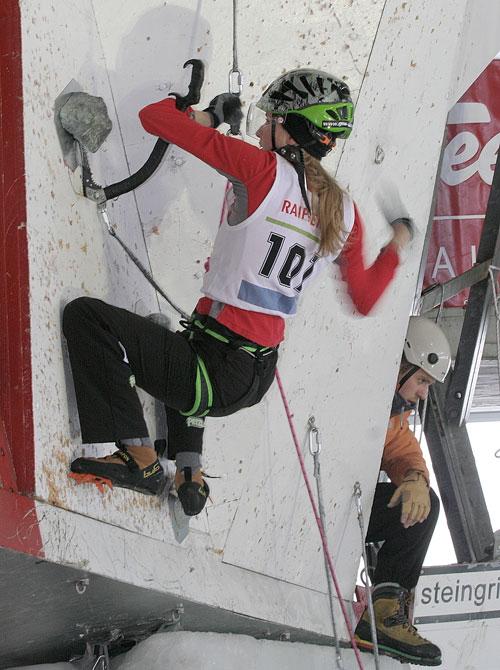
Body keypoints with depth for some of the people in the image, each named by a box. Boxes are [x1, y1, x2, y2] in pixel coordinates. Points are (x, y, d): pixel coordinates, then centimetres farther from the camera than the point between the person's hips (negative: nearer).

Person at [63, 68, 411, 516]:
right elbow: (365, 300, 16)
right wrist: (397, 245, 31)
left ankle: (139, 458, -4)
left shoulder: (264, 171, -15)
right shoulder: (345, 212, 2)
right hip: (259, 379, 8)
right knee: (182, 339, 40)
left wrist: (208, 116, 8)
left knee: (85, 315, -4)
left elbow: (153, 117, -12)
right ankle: (189, 474, 31)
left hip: (215, 372, -8)